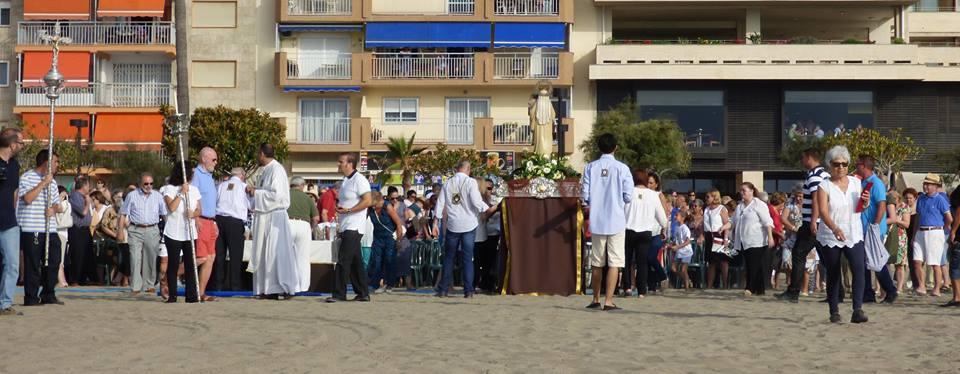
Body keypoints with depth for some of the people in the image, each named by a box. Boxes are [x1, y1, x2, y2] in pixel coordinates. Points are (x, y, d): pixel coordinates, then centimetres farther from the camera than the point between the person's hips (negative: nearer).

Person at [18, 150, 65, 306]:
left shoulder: (52, 182, 19)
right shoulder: (27, 177, -3)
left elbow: (57, 204, 21)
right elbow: (27, 198, -16)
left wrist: (54, 209, -2)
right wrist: (43, 183, -14)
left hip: (50, 230, 7)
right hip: (31, 229, -7)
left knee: (53, 262, 6)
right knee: (33, 264, -3)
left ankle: (49, 295, 17)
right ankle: (31, 298, 4)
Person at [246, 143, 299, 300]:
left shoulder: (277, 169, -12)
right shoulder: (267, 170, 15)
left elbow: (276, 194, -20)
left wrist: (256, 192, -11)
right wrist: (254, 189, 7)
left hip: (275, 216, -10)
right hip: (265, 216, 10)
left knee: (276, 254, -8)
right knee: (265, 254, 9)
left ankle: (285, 288, -5)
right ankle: (270, 289, 12)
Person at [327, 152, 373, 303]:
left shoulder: (359, 179, -11)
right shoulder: (345, 181, 18)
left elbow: (368, 201, -19)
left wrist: (348, 210, -22)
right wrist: (340, 227, 20)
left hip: (354, 227, -9)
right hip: (346, 228, 9)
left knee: (343, 260, -12)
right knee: (355, 261, 10)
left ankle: (339, 293, -11)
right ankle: (363, 293, 15)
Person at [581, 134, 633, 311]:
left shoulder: (590, 167, -1)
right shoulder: (622, 168, -7)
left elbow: (585, 196, -3)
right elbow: (628, 196, -8)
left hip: (597, 221, 3)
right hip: (616, 221, -3)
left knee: (597, 262, 13)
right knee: (614, 262, -1)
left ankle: (596, 299, 21)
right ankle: (608, 300, -7)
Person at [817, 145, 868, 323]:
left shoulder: (856, 182, 7)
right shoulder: (824, 186, -6)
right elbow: (823, 211, -19)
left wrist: (865, 202, -8)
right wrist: (834, 228, -37)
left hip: (854, 235, 2)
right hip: (830, 237, -2)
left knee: (859, 268, -18)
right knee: (833, 274, 6)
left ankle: (857, 310, -23)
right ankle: (834, 312, 18)